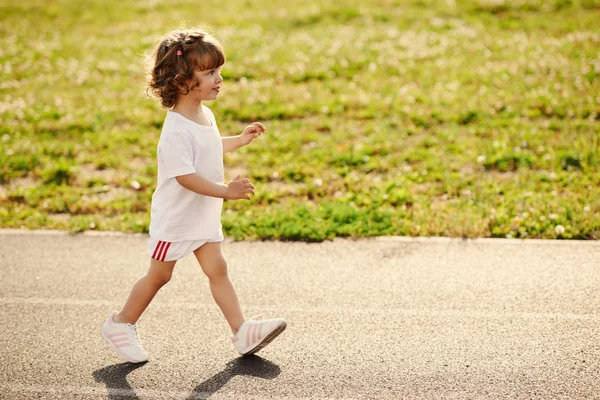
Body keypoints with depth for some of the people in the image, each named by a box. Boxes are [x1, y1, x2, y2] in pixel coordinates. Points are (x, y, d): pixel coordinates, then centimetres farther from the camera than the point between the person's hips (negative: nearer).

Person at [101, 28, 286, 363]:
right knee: (159, 275, 7)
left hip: (204, 216, 8)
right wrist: (226, 191, -35)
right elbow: (185, 176, -32)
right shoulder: (176, 131, -27)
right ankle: (121, 324, 26)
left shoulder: (205, 115, 4)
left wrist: (241, 140, 15)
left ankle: (242, 331, 5)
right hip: (175, 219, -8)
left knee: (218, 270, 5)